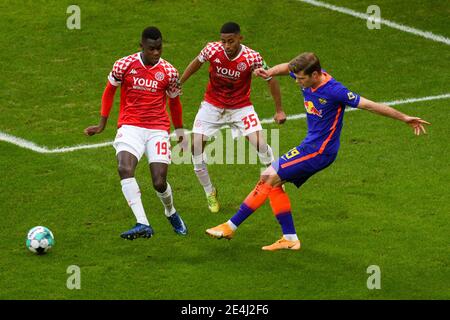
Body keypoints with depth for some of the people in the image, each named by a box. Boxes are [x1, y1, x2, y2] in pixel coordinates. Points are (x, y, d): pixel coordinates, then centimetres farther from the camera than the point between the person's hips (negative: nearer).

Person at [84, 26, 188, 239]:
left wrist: (179, 130, 27)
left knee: (159, 182, -8)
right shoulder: (124, 65, -3)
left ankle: (171, 213, 28)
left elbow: (174, 102, 16)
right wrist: (102, 124, 15)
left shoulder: (169, 72, 0)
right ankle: (143, 225, -31)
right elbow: (109, 91, 13)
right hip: (130, 126, 0)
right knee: (124, 168, -27)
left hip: (158, 129, 0)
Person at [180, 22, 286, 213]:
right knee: (196, 145, -10)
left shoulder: (252, 58, -23)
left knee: (259, 144, -15)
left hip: (240, 107, -2)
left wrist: (279, 110, -3)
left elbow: (270, 80, -8)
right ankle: (210, 193, 10)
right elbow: (197, 63, 3)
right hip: (212, 105, 2)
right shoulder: (212, 50, -19)